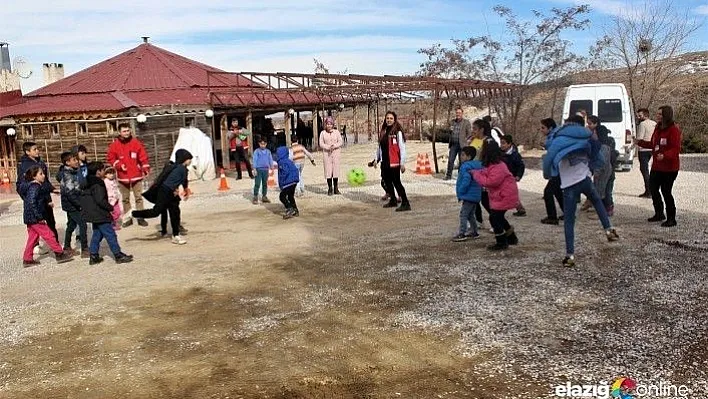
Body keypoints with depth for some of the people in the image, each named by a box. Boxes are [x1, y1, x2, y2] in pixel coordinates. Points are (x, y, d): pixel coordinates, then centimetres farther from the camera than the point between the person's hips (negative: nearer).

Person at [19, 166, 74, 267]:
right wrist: (39, 217, -24)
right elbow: (32, 202, -25)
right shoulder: (35, 187, -18)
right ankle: (60, 254, 3)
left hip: (30, 218, 10)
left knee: (33, 237, 14)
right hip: (35, 218, -10)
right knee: (49, 235, -3)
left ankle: (27, 259, 17)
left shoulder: (30, 185, 13)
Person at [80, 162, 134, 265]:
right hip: (100, 215, -10)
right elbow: (100, 200, -24)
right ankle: (118, 255, -1)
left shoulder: (88, 184, 13)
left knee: (97, 235, 17)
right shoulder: (98, 184, -18)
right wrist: (110, 207, -11)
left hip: (93, 214, 10)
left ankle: (93, 256, 18)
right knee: (110, 235, -5)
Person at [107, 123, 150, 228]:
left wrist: (145, 169, -11)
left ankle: (140, 217, 7)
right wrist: (119, 165, -10)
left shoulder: (136, 143, -2)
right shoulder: (114, 145, 0)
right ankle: (127, 218, 18)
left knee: (138, 197, 1)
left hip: (136, 175, -1)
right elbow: (110, 158, 5)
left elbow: (143, 157, -1)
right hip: (123, 177, 1)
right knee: (125, 199, 10)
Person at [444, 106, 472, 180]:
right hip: (453, 144, 4)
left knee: (462, 161, 4)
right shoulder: (452, 122, 13)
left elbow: (470, 133, -2)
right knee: (450, 160, 1)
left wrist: (466, 141, -9)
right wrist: (450, 143, 11)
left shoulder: (466, 122, -1)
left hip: (462, 145, -4)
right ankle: (448, 175, 7)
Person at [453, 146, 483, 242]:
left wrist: (460, 193, -17)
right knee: (470, 215, 21)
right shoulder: (478, 165, 12)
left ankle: (461, 234, -7)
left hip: (469, 196, -10)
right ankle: (474, 232, 28)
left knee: (463, 214, -6)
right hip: (476, 195, 10)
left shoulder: (465, 167, -17)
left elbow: (466, 180, -27)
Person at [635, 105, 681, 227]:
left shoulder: (674, 130, -16)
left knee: (666, 191, -3)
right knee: (653, 188, 14)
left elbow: (676, 149, -21)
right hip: (657, 166, 9)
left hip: (669, 167, -9)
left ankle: (671, 218, 11)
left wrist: (665, 155, -36)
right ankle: (659, 214, 31)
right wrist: (640, 142, 8)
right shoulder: (658, 128, 10)